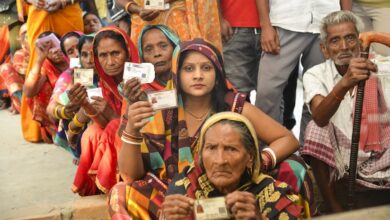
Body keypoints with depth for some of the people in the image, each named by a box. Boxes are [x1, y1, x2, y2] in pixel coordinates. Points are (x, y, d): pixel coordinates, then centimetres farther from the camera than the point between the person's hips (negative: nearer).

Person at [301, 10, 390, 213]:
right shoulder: (315, 75, -7)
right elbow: (320, 118, -29)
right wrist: (344, 84, -47)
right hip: (339, 160, 0)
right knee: (316, 129, -28)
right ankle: (335, 209, -14)